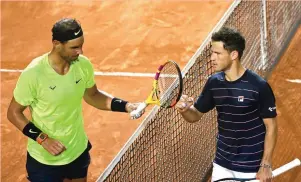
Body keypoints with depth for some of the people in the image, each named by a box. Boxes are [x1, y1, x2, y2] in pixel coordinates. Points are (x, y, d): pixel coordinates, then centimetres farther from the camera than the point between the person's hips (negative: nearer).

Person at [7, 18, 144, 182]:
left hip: (78, 152, 5)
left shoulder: (83, 64, -10)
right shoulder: (33, 74, -25)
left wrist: (125, 106, -6)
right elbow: (13, 112, -13)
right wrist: (43, 139, -23)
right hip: (45, 160, -5)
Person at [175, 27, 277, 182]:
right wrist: (185, 109, -15)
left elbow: (271, 126, -10)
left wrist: (266, 166, -13)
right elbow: (195, 115, 9)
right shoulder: (214, 83, -1)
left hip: (251, 168, -5)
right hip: (222, 165, 5)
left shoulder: (259, 86, -16)